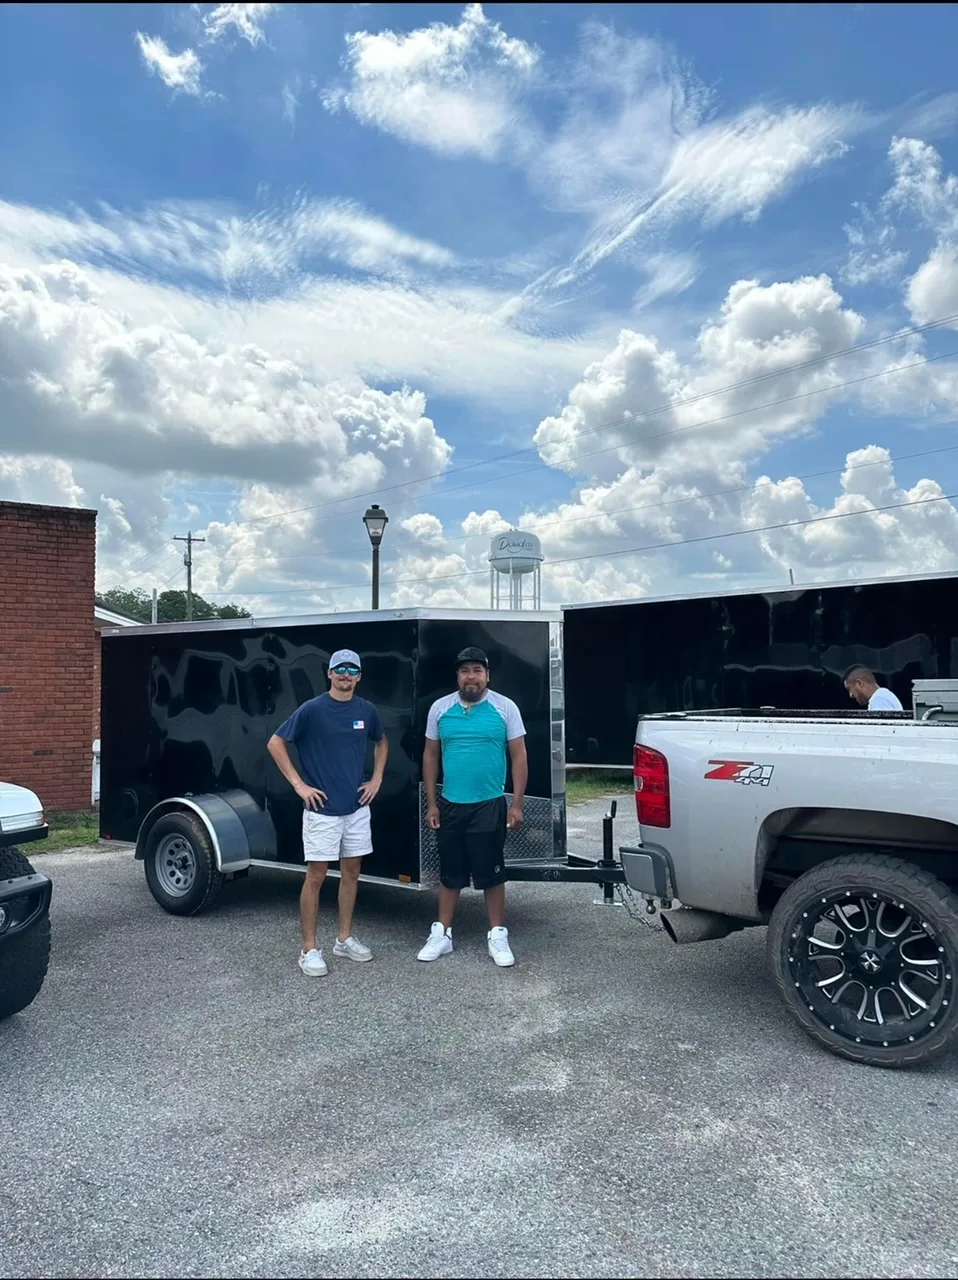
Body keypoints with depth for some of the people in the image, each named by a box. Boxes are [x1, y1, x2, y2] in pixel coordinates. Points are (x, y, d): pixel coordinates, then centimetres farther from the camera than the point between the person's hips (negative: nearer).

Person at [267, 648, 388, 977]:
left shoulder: (366, 710, 3)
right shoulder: (312, 709, -11)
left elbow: (382, 742, 21)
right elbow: (275, 743, -7)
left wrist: (377, 779, 9)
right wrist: (299, 785, -11)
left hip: (357, 807, 5)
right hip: (322, 809, -5)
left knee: (351, 872, 13)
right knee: (316, 876, 0)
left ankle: (345, 939, 27)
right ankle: (309, 949, 11)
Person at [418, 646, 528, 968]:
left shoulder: (505, 707, -4)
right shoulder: (440, 708, 2)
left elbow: (519, 757, -2)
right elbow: (430, 755, 8)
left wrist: (517, 804, -6)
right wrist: (431, 803, 4)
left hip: (490, 806, -2)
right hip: (450, 805, 2)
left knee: (492, 873, 6)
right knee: (449, 872, 12)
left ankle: (498, 936, 19)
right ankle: (442, 934, 25)